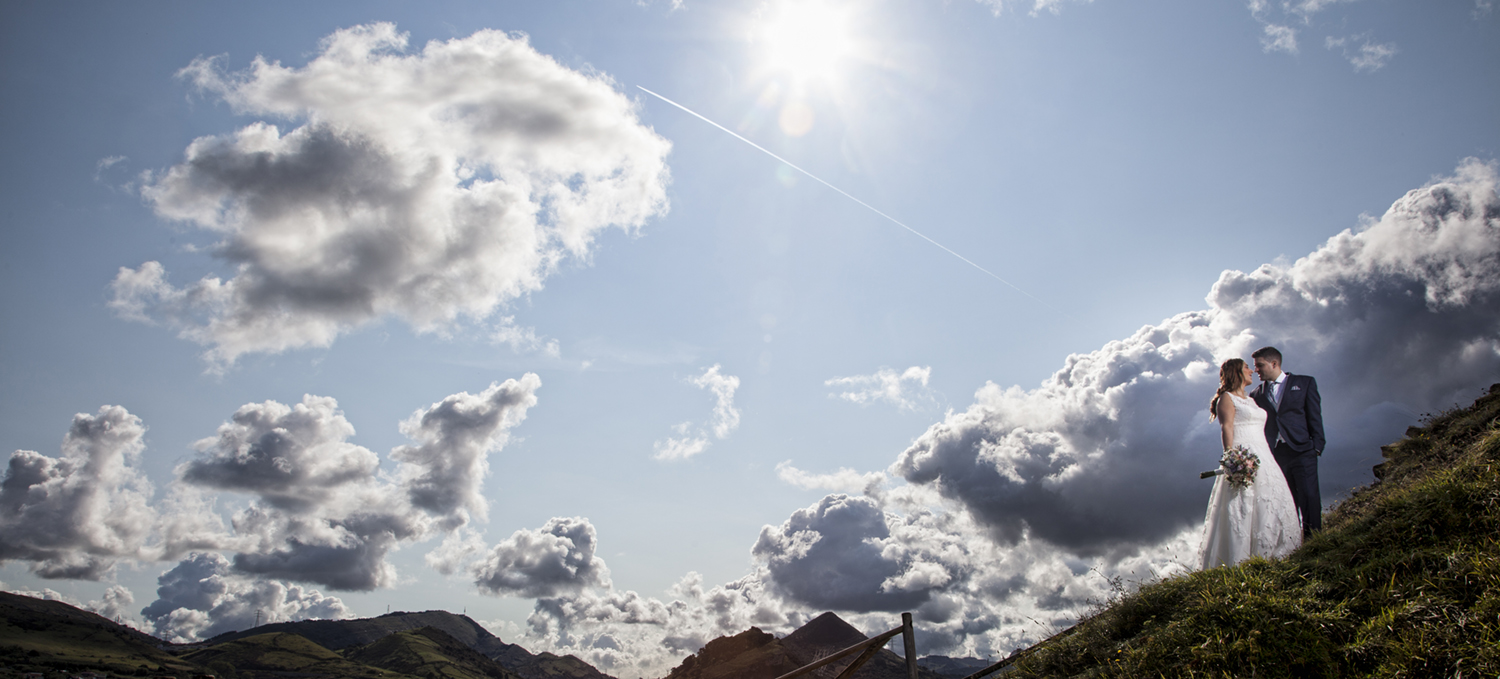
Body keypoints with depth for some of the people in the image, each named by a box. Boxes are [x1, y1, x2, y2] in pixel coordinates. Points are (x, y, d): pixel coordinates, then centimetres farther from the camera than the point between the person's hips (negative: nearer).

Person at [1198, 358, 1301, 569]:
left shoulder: (1251, 400, 23)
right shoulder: (1227, 398, -1)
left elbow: (1259, 431, 20)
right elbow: (1226, 428, -12)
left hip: (1263, 457, 8)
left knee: (1270, 507, 2)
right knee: (1242, 509, -11)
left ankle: (1266, 556, 6)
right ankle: (1241, 563, -11)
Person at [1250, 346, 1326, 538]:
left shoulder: (1305, 383, 8)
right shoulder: (1257, 394, 14)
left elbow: (1314, 416, 4)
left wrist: (1316, 446, -5)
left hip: (1302, 450, -3)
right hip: (1274, 455, 3)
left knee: (1309, 497, -7)